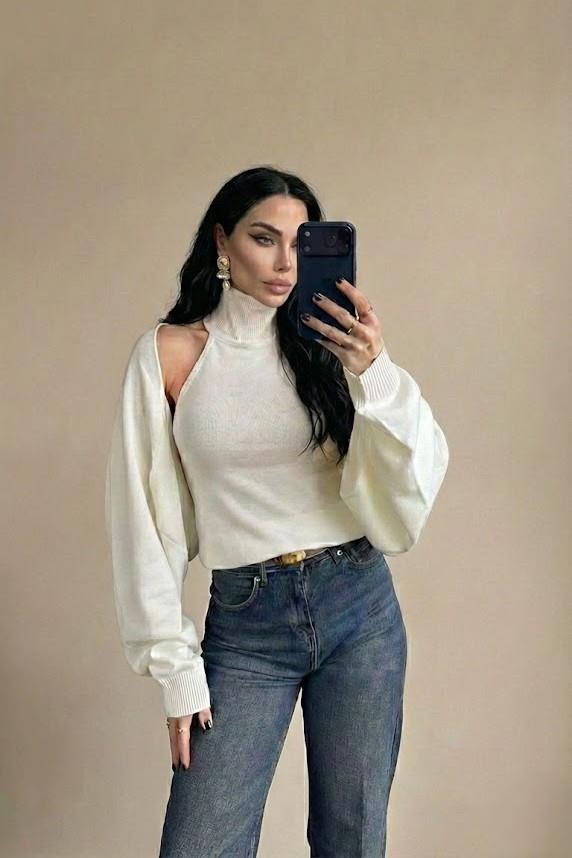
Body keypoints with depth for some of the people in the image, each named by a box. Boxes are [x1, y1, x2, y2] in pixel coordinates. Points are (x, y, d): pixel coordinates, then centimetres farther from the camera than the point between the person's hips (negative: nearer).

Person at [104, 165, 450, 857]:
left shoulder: (327, 343, 4)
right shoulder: (169, 352, -1)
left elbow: (417, 483, -5)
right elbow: (146, 518, 0)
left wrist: (374, 373, -21)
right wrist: (176, 671, -2)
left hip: (359, 606, 2)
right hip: (244, 624, -1)